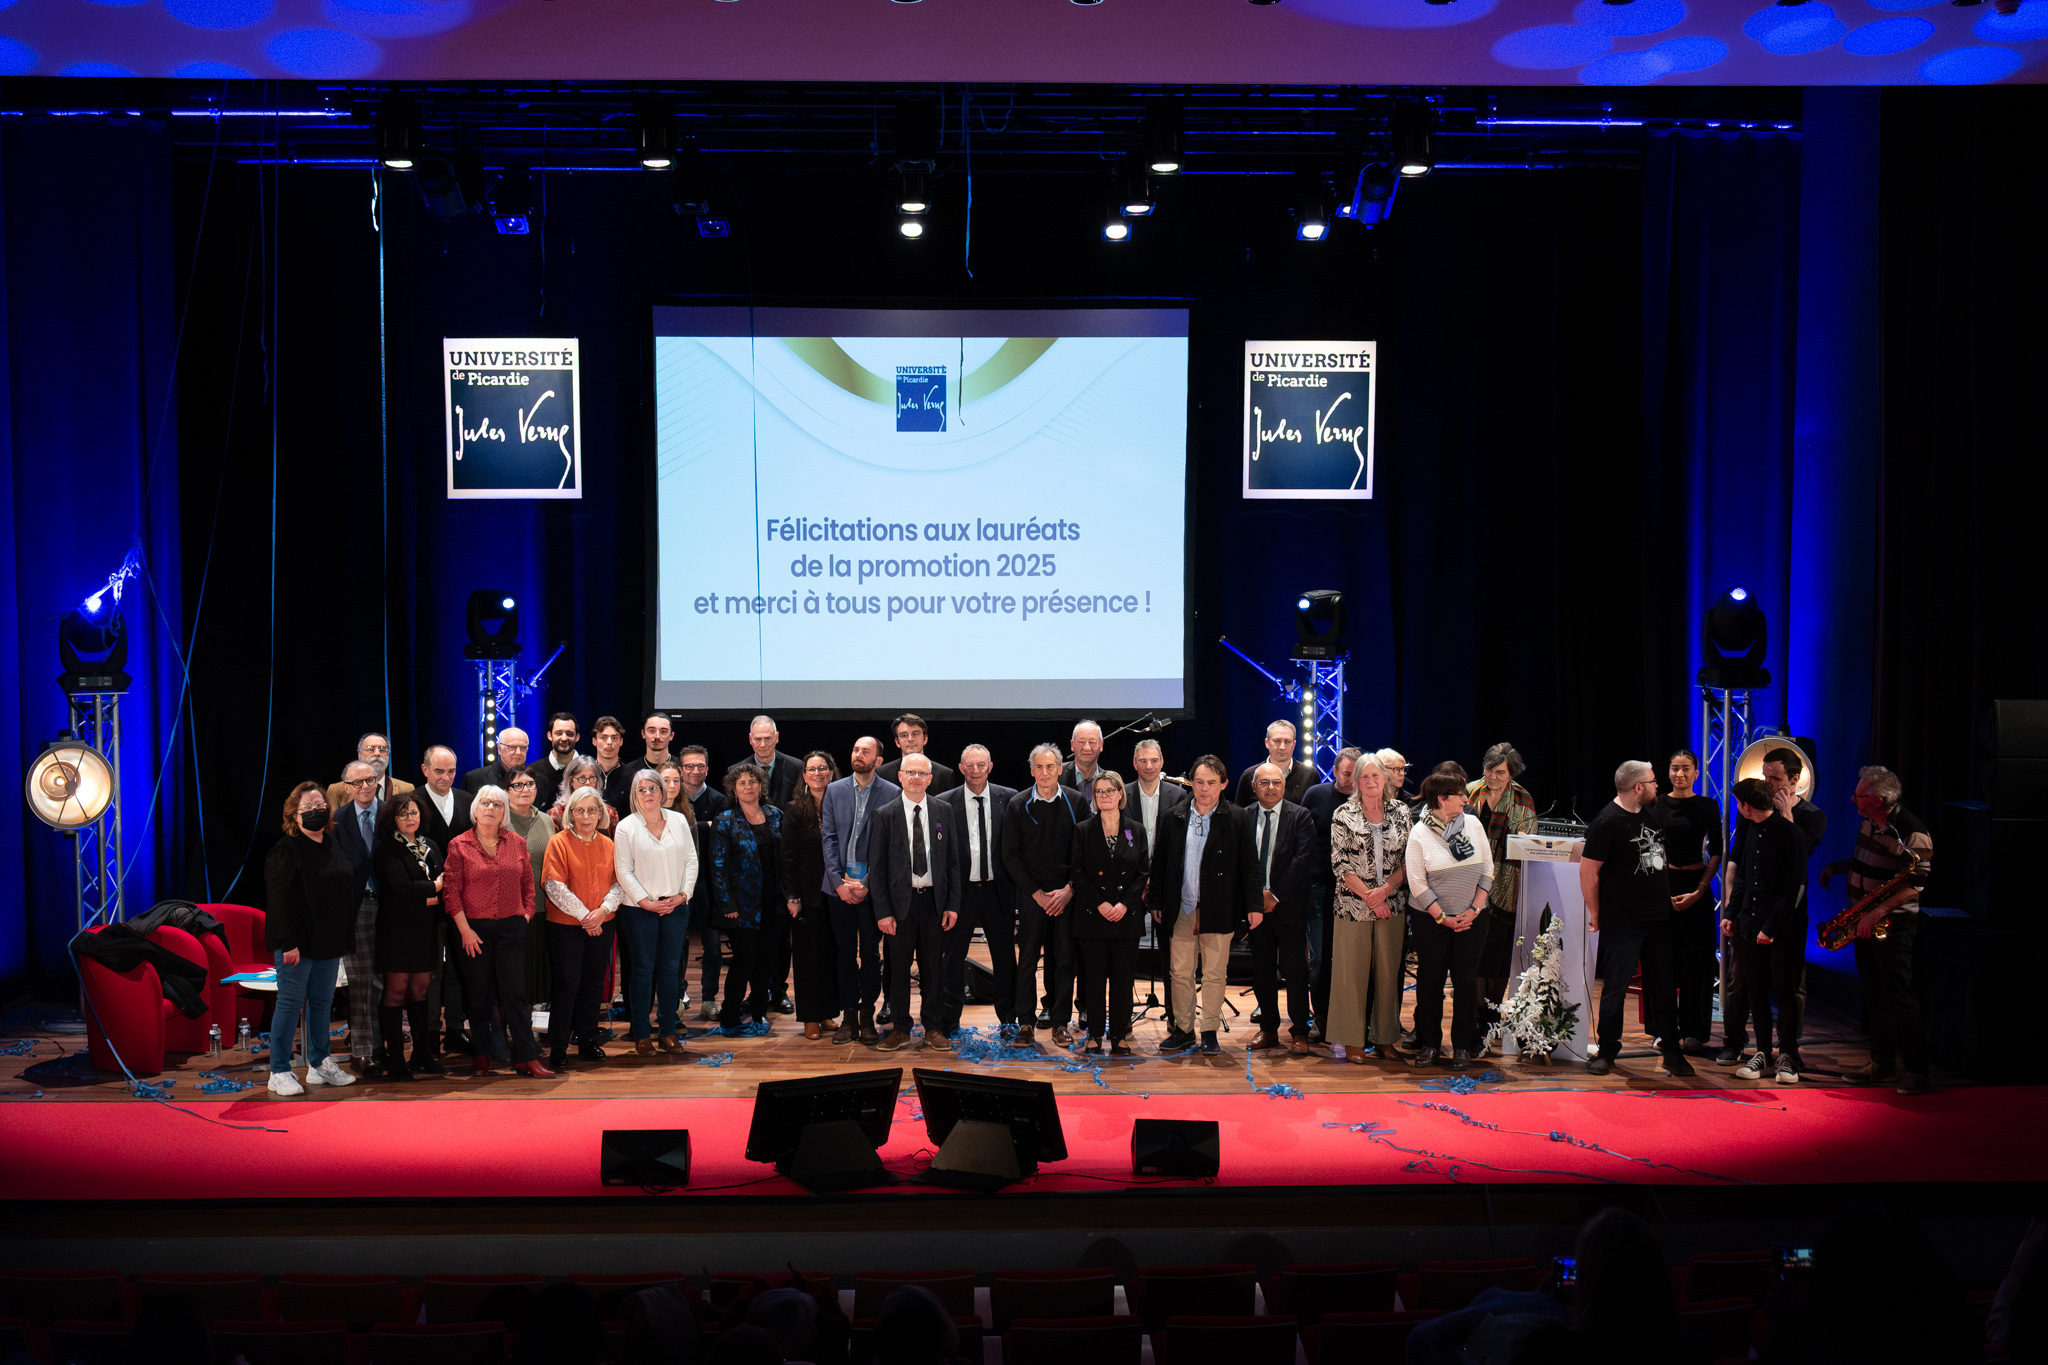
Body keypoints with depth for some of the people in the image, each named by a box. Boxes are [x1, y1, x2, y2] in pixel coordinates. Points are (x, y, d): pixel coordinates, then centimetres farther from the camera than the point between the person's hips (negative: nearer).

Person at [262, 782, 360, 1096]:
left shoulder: (334, 846, 11)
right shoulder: (287, 849, -9)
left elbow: (348, 891, 16)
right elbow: (280, 899, -14)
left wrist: (344, 938, 11)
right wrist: (288, 942, -20)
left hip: (328, 942, 7)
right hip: (298, 942, -7)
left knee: (322, 1002, 12)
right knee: (290, 1002, -2)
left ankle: (319, 1065, 22)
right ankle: (279, 1073, 5)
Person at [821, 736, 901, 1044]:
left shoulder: (892, 793, -1)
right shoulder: (834, 791, 9)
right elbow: (828, 838, 6)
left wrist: (868, 883, -11)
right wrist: (838, 881, -4)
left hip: (873, 885, -2)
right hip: (840, 883, 2)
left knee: (871, 952, 2)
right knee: (844, 952, 5)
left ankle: (867, 1015, 12)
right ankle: (848, 1016, 13)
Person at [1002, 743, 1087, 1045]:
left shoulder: (1075, 802, 1)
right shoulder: (1018, 805, -1)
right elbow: (1010, 854, 1)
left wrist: (1070, 889, -7)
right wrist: (1036, 893, -5)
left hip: (1067, 892, 1)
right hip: (1032, 893, -1)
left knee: (1065, 958, 2)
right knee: (1028, 957, 1)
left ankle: (1060, 1020, 12)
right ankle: (1026, 1021, 10)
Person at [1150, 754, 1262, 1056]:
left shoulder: (1237, 819, 0)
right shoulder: (1172, 818, 6)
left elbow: (1249, 865, 0)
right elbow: (1160, 863, 10)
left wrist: (1255, 905, -5)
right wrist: (1156, 903, 9)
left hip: (1218, 909, -2)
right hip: (1181, 909, 2)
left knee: (1214, 974, 3)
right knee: (1179, 973, 6)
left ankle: (1209, 1032, 15)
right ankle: (1183, 1029, 19)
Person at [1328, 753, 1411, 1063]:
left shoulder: (1401, 811, 5)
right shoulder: (1344, 814, -1)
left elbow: (1410, 859, 4)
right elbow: (1339, 862, -5)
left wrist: (1385, 889, -10)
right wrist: (1367, 894, -11)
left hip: (1392, 905, 2)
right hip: (1353, 905, -2)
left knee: (1388, 970, 7)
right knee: (1352, 971, 1)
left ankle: (1385, 1037, 18)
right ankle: (1353, 1040, 10)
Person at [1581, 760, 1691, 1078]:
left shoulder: (1652, 813, 9)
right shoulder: (1606, 822, -13)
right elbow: (1587, 871, -11)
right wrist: (1596, 915, -6)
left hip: (1659, 918, 6)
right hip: (1622, 921, -6)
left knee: (1664, 986, 9)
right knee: (1615, 988, 0)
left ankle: (1671, 1051, 17)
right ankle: (1607, 1052, 10)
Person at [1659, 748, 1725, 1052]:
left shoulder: (1707, 806, 2)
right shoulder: (1657, 804, 3)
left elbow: (1716, 854, 1)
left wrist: (1698, 891, -9)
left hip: (1696, 886, 0)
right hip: (1662, 884, 1)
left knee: (1696, 958, 1)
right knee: (1664, 957, 2)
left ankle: (1694, 1030, 10)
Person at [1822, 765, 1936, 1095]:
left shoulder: (1912, 832, -18)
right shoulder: (1869, 823, 8)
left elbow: (1915, 885, -20)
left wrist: (1878, 912, -25)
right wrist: (1837, 866, 8)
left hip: (1894, 923, -8)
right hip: (1865, 921, 9)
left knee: (1899, 996, -7)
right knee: (1874, 995, 12)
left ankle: (1916, 1071, 1)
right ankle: (1882, 1064, 20)